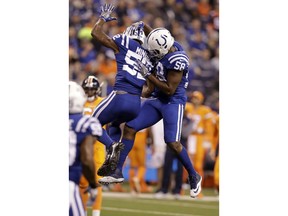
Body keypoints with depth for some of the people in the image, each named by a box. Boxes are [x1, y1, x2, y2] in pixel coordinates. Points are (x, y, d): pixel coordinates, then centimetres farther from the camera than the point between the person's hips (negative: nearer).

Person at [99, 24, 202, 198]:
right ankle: (118, 172, 7)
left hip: (173, 102, -9)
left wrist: (148, 75, -20)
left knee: (173, 143, -16)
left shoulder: (176, 61, -27)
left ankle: (194, 177, 6)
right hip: (157, 100, 9)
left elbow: (170, 90, -22)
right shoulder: (169, 46, -3)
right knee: (130, 128, 2)